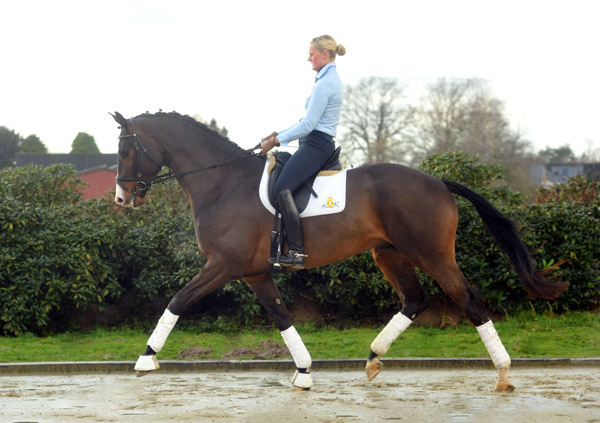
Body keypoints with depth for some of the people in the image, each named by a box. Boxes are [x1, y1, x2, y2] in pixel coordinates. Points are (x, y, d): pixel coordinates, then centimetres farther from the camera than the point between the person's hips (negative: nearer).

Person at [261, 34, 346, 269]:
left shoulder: (325, 83, -13)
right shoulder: (332, 80, 20)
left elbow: (308, 125, -17)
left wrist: (276, 141, -10)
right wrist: (278, 134, 19)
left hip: (315, 145, -11)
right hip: (320, 145, 11)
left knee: (282, 188, -25)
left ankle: (297, 251, -32)